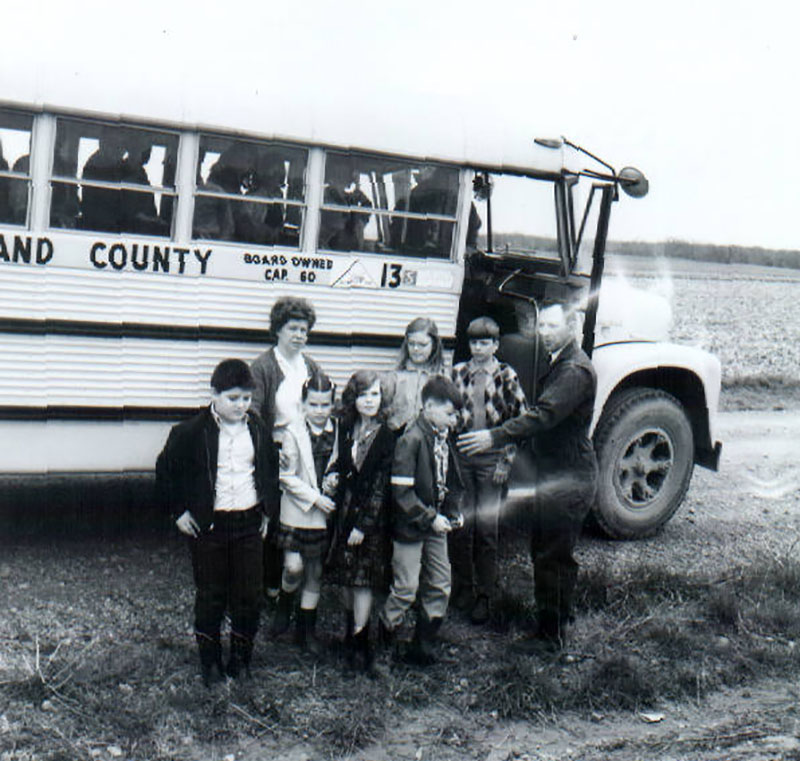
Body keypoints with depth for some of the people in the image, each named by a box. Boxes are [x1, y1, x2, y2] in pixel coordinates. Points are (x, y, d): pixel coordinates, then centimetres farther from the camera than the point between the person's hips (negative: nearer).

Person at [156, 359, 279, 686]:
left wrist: (267, 509, 15)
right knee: (210, 597, 6)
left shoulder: (258, 431, 3)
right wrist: (179, 511, -1)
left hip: (249, 524, 3)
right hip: (208, 525, -3)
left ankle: (241, 657, 23)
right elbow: (166, 469, 1)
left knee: (249, 596, 6)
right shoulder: (191, 432, -9)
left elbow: (271, 471, 19)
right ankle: (210, 662, 20)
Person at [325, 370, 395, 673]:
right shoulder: (346, 431, 4)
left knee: (362, 580, -3)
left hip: (371, 516, -5)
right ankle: (351, 629, 29)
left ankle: (359, 642, 6)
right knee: (345, 579, 13)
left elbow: (380, 486, -13)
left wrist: (363, 525, -15)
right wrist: (332, 475, -6)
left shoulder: (387, 437, -12)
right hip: (344, 511, 5)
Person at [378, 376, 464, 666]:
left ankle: (423, 645, 23)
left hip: (435, 523, 8)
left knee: (440, 586, 10)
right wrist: (430, 518, -20)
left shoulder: (442, 438, 5)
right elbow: (401, 492, -22)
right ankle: (381, 640, 18)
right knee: (406, 589, -1)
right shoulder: (410, 440, -20)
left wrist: (453, 511, 4)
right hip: (409, 526, -8)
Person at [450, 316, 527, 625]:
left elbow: (518, 421, -1)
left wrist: (505, 461, -6)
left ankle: (485, 598, 8)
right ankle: (463, 590, 19)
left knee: (487, 527, -2)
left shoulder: (506, 377, -1)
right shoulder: (458, 373, 7)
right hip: (460, 456, 3)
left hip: (490, 459, -2)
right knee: (460, 525, 4)